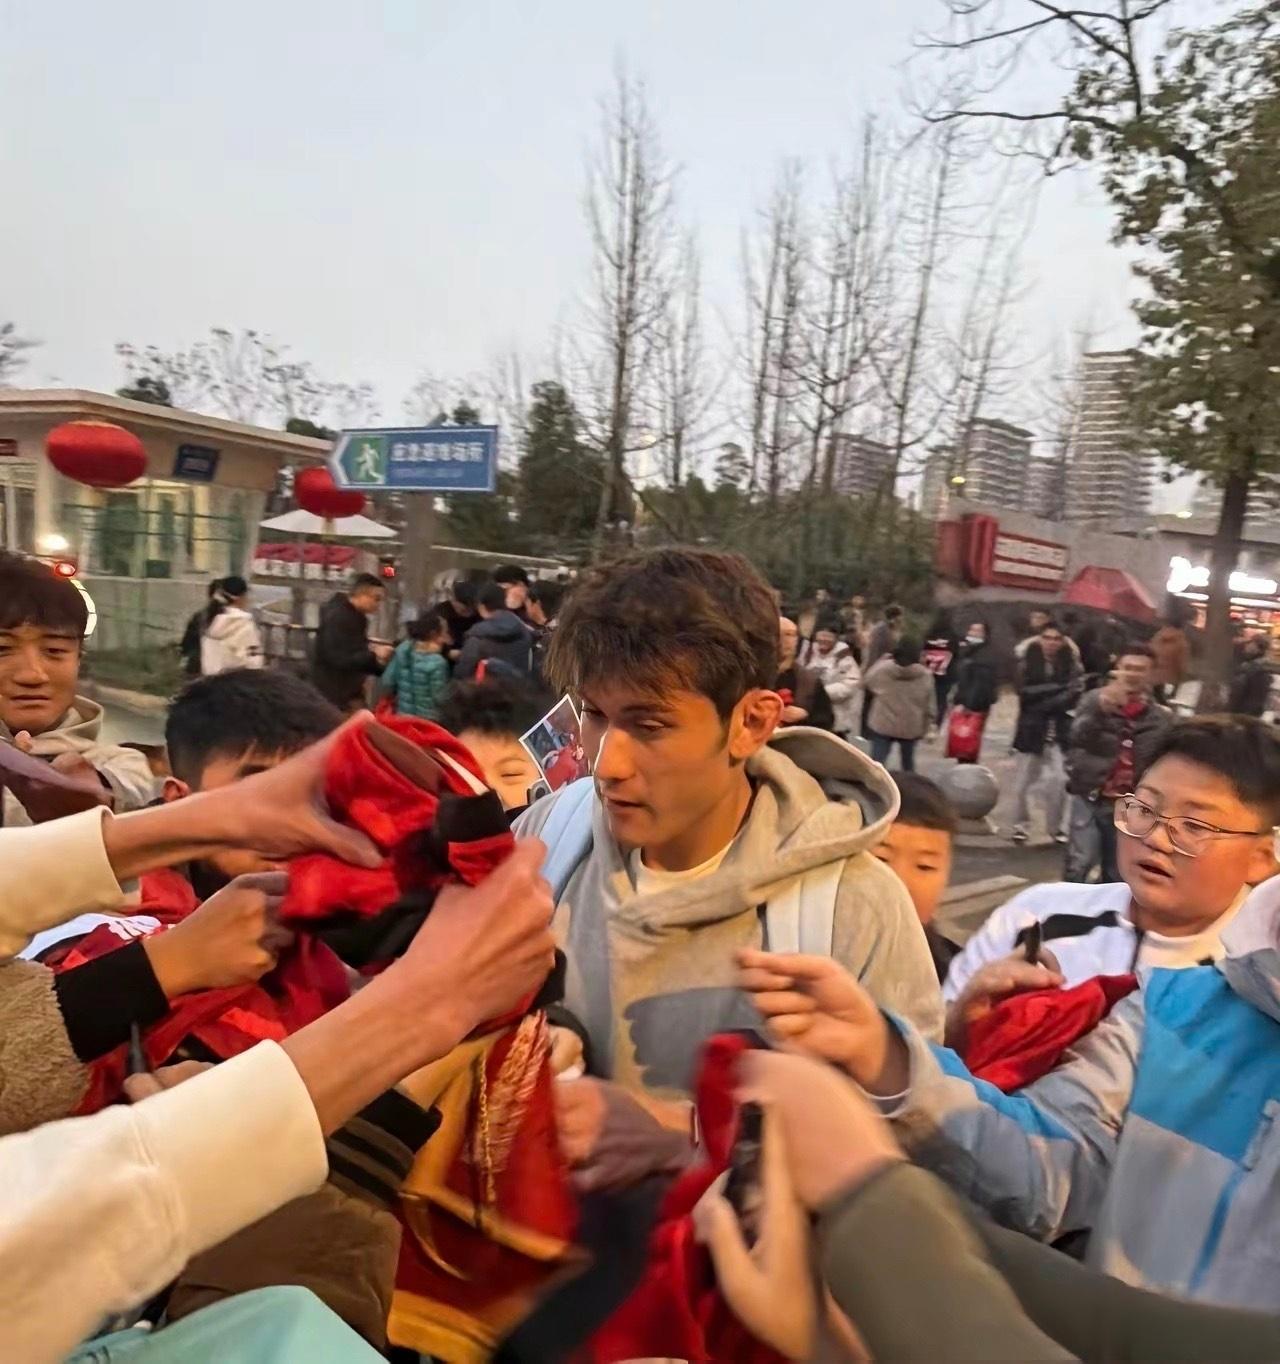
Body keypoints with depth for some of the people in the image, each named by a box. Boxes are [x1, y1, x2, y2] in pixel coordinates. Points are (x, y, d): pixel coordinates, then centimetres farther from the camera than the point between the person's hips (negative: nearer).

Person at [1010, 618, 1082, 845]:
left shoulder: (1070, 665, 2)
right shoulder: (1027, 663, 0)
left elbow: (1073, 695, -9)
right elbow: (1026, 692, -10)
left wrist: (1042, 703, -16)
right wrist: (1058, 688, -13)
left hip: (1060, 730, 0)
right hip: (1031, 730, 0)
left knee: (1058, 780, -6)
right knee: (1024, 780, 6)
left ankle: (1055, 826, 11)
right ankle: (1020, 825, 20)